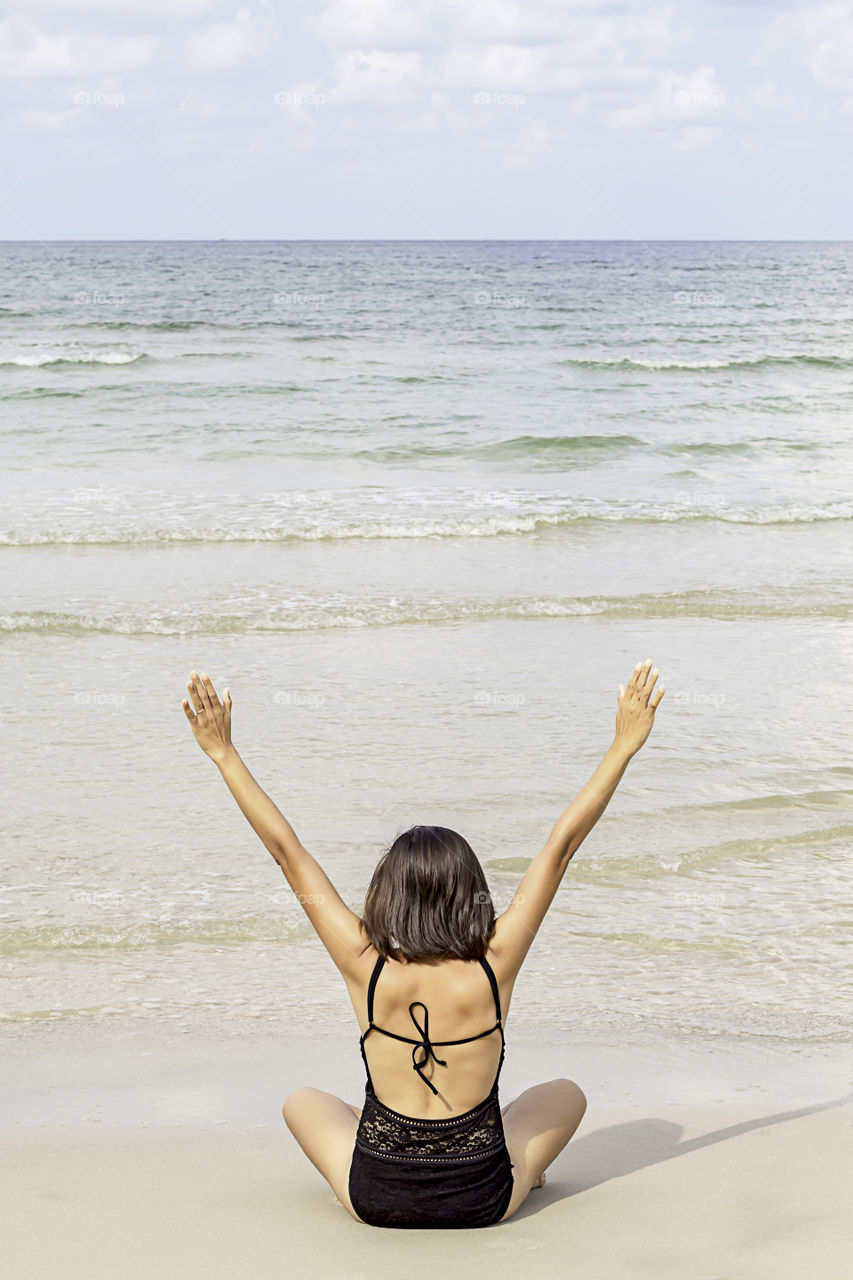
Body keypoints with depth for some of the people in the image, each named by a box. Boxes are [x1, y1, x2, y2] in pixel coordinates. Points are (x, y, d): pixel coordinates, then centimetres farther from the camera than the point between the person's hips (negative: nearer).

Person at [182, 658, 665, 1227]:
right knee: (565, 1095, 27)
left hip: (377, 1198, 0)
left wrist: (225, 754, -6)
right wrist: (624, 746, -7)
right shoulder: (494, 966, -17)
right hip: (483, 1201, 0)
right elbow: (563, 844, -12)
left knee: (303, 1101, 30)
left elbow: (289, 852, -11)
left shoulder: (366, 966, -17)